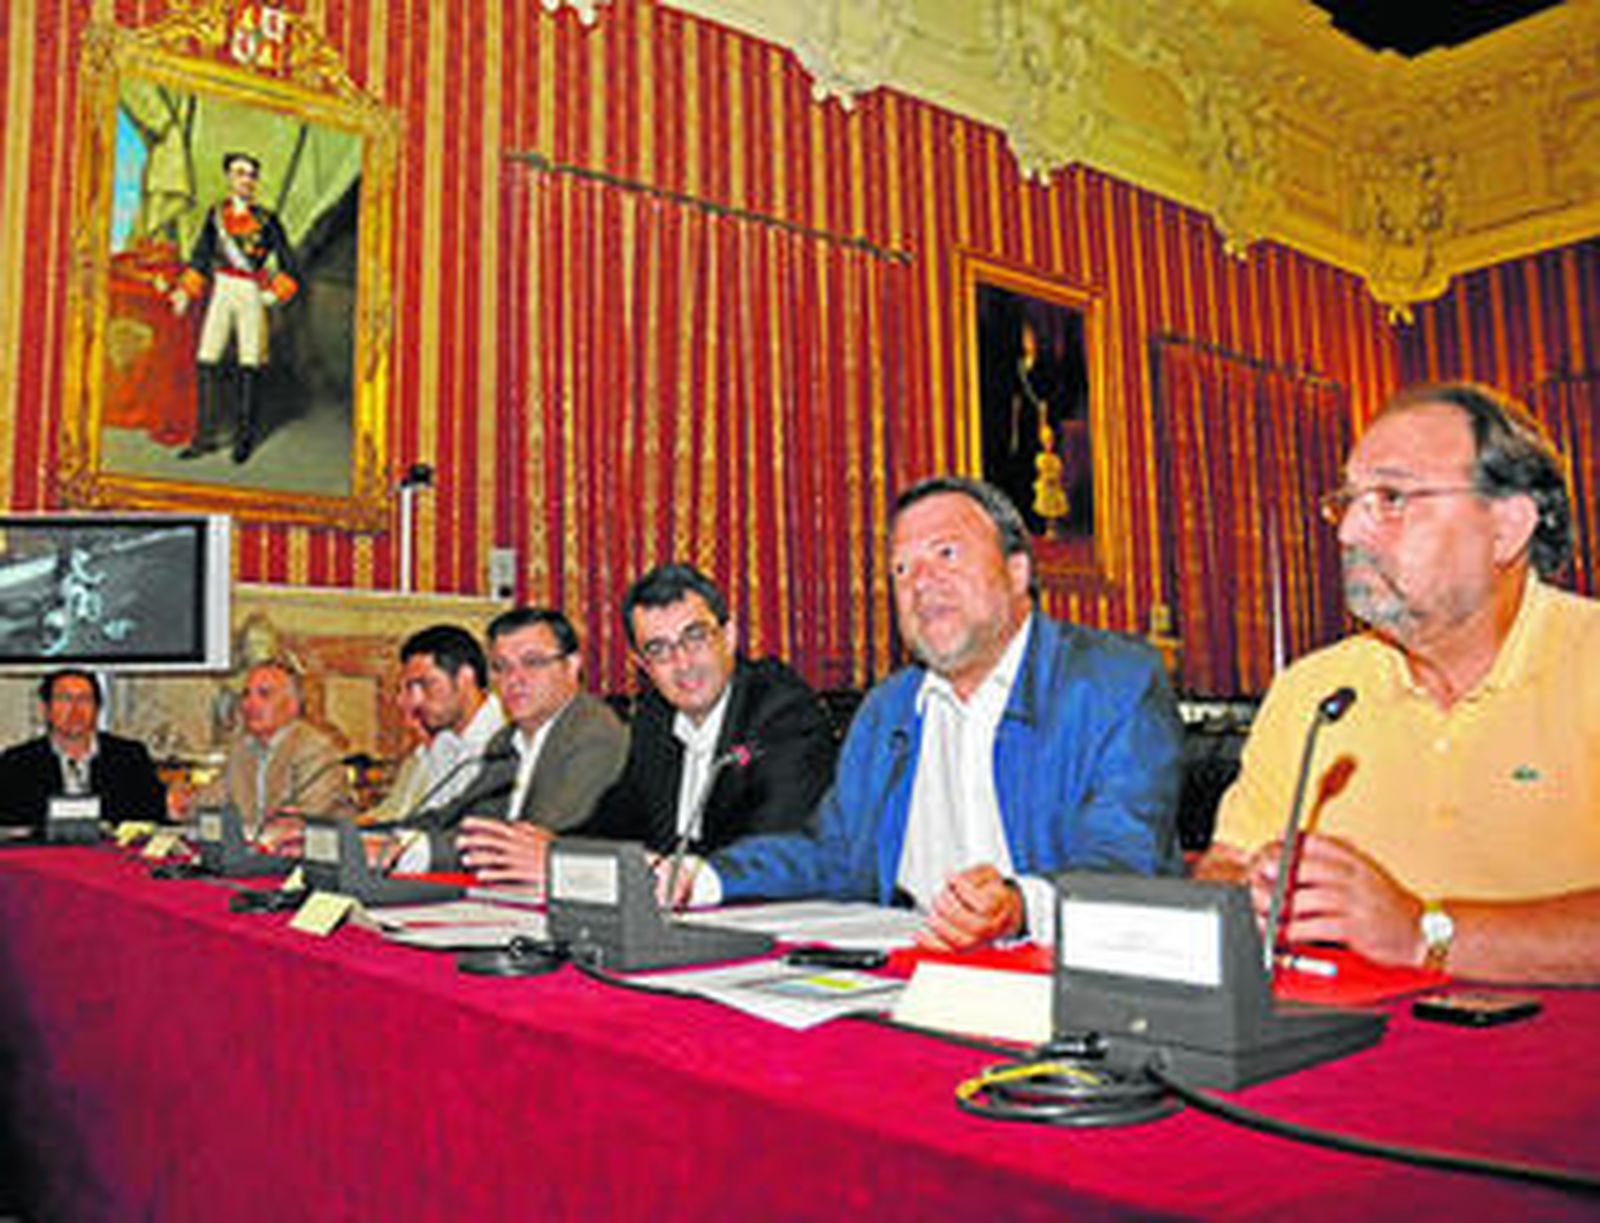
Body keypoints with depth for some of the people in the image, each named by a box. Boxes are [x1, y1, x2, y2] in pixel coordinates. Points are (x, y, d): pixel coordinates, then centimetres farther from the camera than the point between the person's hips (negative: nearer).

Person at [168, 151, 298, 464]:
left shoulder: (267, 220, 2)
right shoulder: (217, 214, 10)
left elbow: (288, 266, 3)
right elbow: (201, 257, 16)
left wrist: (274, 294, -11)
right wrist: (185, 292, 9)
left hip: (251, 296, -3)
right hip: (221, 293, 3)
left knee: (249, 366, -4)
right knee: (206, 362, -2)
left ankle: (245, 438, 6)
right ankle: (206, 436, 5)